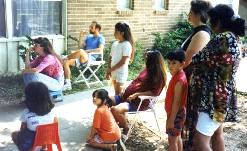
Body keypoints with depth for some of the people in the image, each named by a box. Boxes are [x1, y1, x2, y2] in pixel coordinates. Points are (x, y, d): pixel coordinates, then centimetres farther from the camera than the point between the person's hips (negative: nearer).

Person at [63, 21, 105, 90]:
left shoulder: (100, 38, 4)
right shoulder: (88, 36, 24)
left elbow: (100, 50, -14)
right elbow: (81, 46, 19)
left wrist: (88, 51, -18)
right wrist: (81, 37, 7)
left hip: (92, 58, -7)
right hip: (82, 58, 7)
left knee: (81, 51, -38)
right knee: (66, 62, -15)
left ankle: (65, 58, -16)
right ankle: (67, 83, -16)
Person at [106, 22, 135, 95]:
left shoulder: (127, 45, -13)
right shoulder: (114, 44, 8)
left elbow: (123, 61, -18)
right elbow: (111, 57, 12)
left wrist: (111, 69, -13)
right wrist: (108, 70, -1)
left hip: (121, 72, -7)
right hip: (113, 72, 7)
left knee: (118, 94, -5)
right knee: (116, 92, 12)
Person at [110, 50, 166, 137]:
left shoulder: (159, 77, -11)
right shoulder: (147, 70, 13)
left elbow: (154, 92, -19)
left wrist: (137, 94, -24)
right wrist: (126, 91, 5)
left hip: (140, 101, -9)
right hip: (128, 96, 9)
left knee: (115, 110, -29)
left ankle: (125, 128, -2)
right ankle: (119, 123, 17)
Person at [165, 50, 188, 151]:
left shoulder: (179, 80, -25)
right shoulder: (178, 76, 5)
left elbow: (177, 102, -25)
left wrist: (171, 120, -21)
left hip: (176, 114, -10)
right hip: (177, 113, 10)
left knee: (172, 139, 1)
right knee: (177, 137, 20)